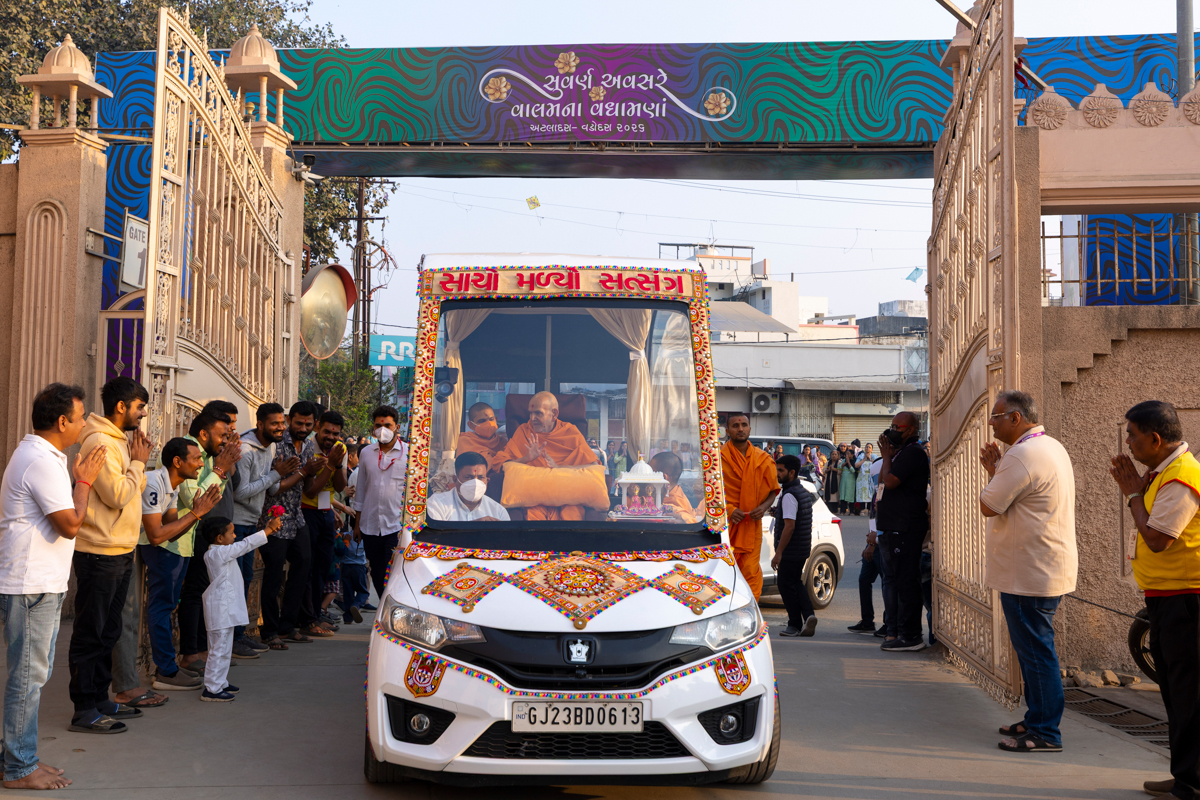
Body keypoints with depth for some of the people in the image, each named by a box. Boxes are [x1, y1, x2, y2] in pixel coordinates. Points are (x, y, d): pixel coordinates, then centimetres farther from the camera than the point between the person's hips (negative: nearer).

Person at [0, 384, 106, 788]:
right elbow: (70, 524, -19)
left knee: (33, 673, 16)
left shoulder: (40, 454, 17)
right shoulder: (42, 462, -18)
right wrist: (84, 481, -9)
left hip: (41, 583, 11)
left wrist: (78, 478, 10)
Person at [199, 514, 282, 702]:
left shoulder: (220, 552, 12)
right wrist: (267, 531, -15)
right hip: (220, 608, -11)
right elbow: (246, 544, -20)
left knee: (224, 647, 18)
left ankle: (220, 683, 27)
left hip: (226, 607, 11)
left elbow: (247, 545, 20)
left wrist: (268, 530, 16)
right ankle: (211, 689, -3)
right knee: (220, 648, -7)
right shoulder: (219, 552, -17)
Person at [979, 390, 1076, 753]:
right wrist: (996, 468, 11)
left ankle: (1045, 733, 0)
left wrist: (992, 471, -2)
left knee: (1035, 651, -5)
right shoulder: (1052, 447, 15)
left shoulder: (1022, 456, -19)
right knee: (1034, 649, 18)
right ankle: (1036, 719, 26)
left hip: (1029, 573, -11)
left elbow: (989, 506, -17)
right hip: (1046, 569, 11)